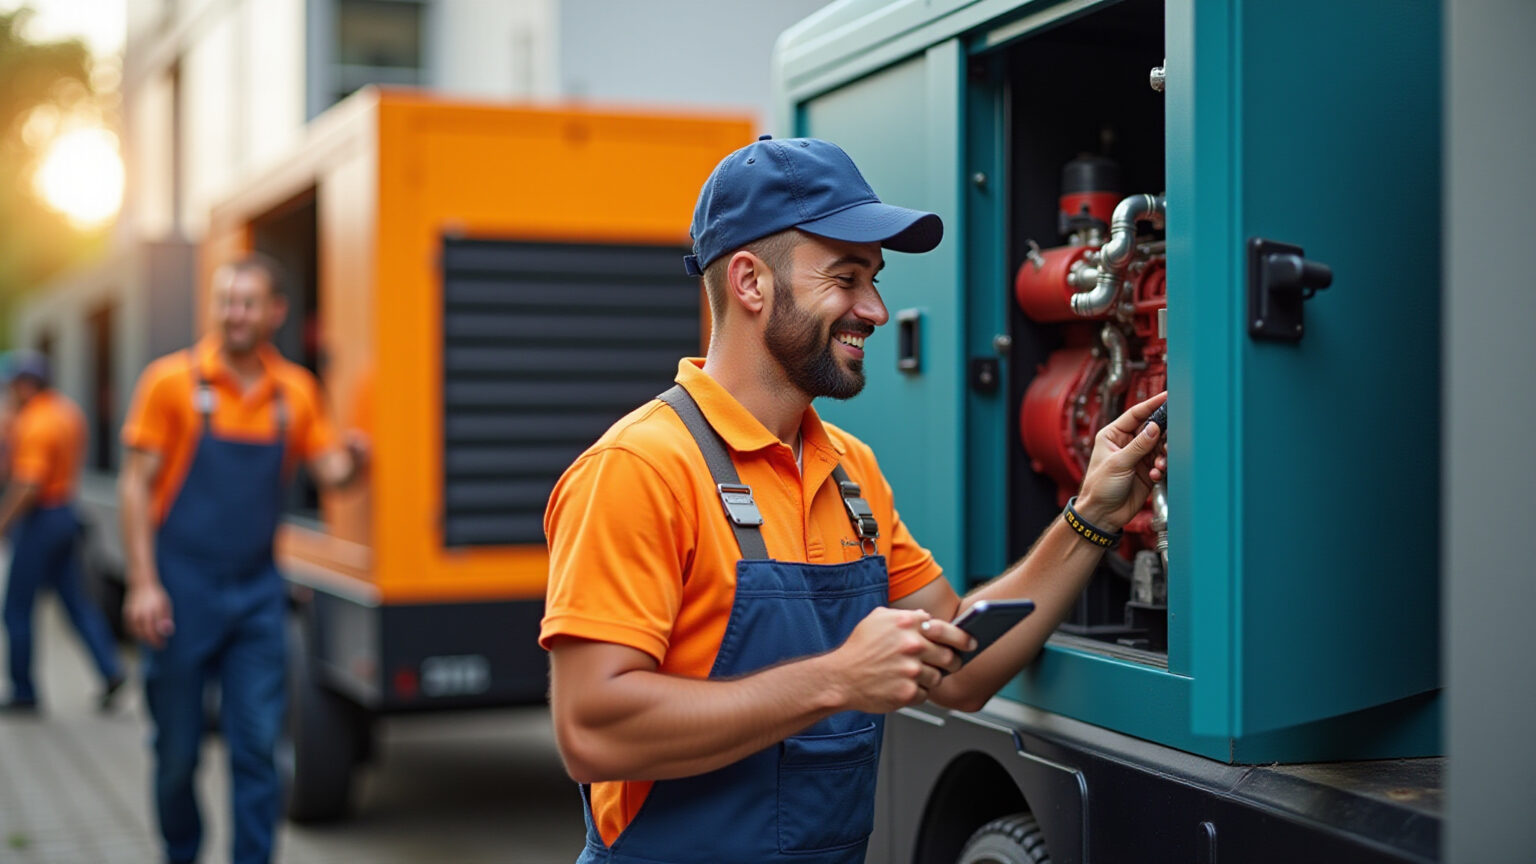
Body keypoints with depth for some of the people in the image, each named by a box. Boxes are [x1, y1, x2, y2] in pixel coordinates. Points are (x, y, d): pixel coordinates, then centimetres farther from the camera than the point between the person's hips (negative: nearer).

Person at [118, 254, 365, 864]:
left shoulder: (295, 391, 5)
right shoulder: (173, 381, -5)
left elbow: (329, 471, 8)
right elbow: (136, 485, -5)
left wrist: (353, 458, -16)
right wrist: (142, 583, -13)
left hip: (256, 593, 2)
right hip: (182, 593, -2)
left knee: (257, 746, -1)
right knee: (178, 750, 7)